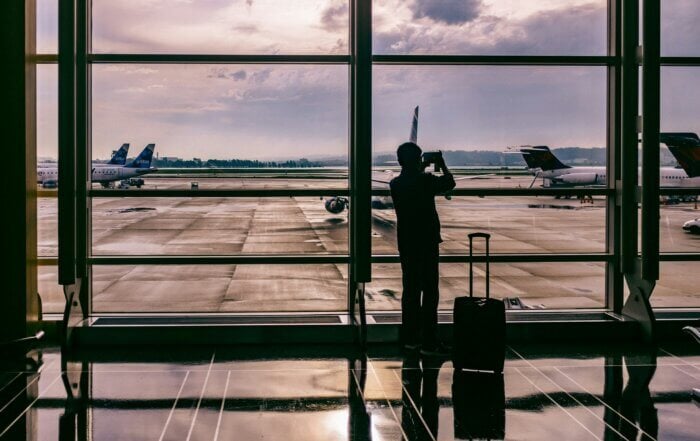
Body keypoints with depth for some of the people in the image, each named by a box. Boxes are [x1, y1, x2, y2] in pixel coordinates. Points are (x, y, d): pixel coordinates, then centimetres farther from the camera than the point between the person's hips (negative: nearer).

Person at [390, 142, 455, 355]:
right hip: (427, 242, -6)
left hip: (406, 243, 6)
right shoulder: (426, 180, -14)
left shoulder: (395, 184, 4)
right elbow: (449, 183, -1)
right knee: (430, 291, -3)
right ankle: (428, 342, -4)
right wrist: (442, 166, 12)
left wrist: (421, 170, 27)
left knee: (410, 289, 13)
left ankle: (410, 338, 18)